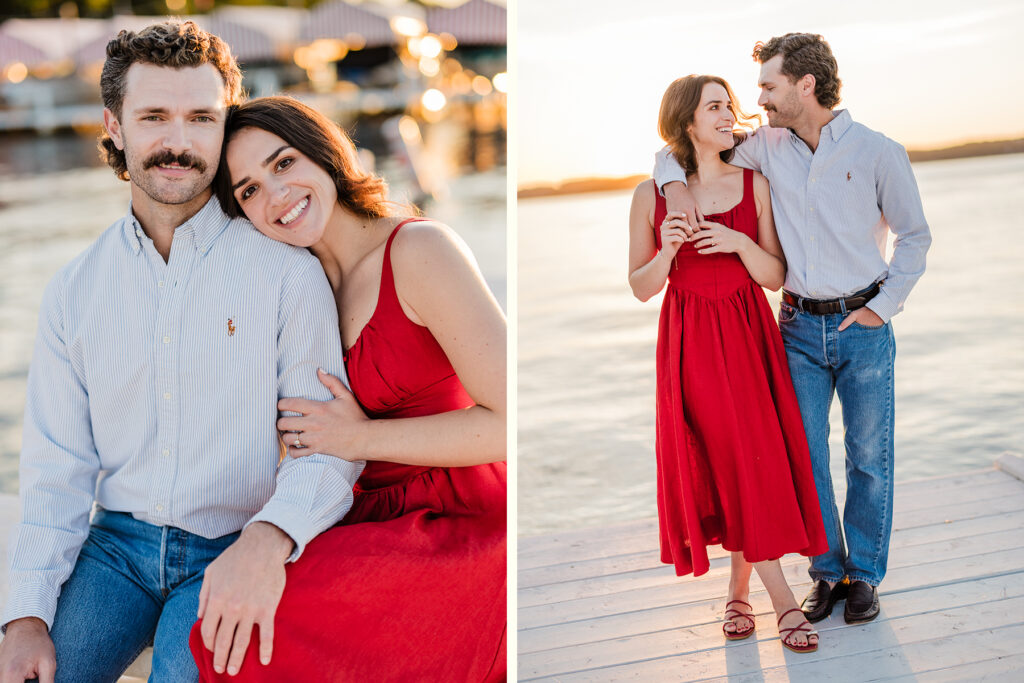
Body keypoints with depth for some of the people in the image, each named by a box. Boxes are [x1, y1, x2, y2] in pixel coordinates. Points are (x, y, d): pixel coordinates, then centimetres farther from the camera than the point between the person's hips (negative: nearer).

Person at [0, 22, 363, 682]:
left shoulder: (286, 271, -5)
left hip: (234, 554, -3)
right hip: (116, 545, 3)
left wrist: (269, 537, -31)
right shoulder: (74, 291, 7)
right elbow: (57, 465, 6)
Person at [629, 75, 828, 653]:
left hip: (749, 336, 2)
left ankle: (741, 589, 21)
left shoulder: (755, 184, 1)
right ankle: (782, 597, 9)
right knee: (720, 464, -2)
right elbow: (641, 287, 1)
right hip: (691, 345, -1)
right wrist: (667, 252, -18)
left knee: (756, 459, 2)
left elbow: (776, 277, 0)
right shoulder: (653, 194, -2)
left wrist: (739, 243, -18)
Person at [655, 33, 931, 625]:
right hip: (800, 326, 3)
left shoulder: (878, 152, -6)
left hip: (863, 326, -2)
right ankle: (828, 571, 23)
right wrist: (676, 182, -12)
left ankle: (865, 575, 22)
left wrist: (883, 306, -5)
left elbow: (915, 236, 2)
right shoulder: (768, 147, 1)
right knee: (805, 456, 7)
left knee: (869, 458, 6)